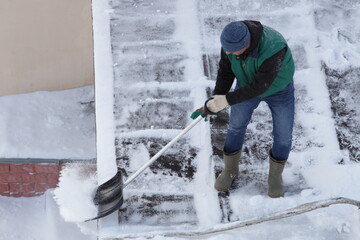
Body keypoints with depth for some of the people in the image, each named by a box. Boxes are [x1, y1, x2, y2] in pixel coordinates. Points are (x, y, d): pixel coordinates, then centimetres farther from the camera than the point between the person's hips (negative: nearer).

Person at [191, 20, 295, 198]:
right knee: (236, 127, 12)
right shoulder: (231, 40, -29)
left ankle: (275, 176, 31)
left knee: (283, 137, 4)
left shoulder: (273, 49, -45)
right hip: (247, 83, 4)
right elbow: (226, 70, -13)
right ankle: (230, 170, 36)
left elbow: (259, 86, -38)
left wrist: (227, 100, -37)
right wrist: (216, 99, -23)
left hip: (278, 88, -4)